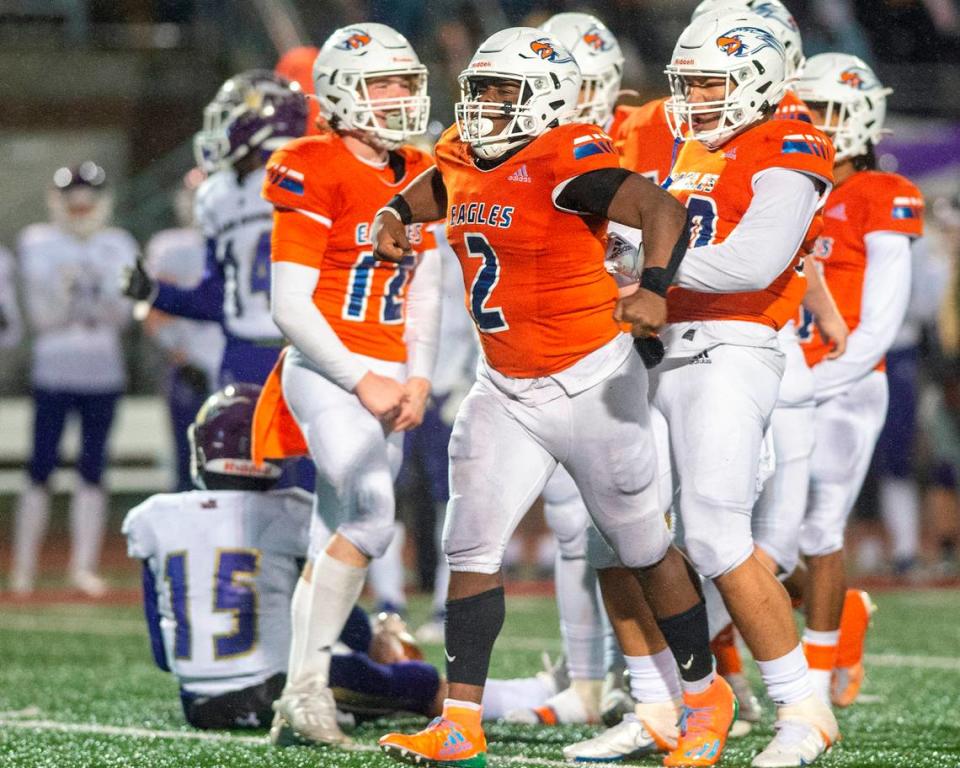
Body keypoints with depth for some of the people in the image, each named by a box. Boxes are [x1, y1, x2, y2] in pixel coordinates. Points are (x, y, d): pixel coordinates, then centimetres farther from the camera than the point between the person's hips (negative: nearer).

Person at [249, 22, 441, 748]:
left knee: (342, 537, 9)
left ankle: (295, 703, 16)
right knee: (372, 516, -22)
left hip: (386, 379, 7)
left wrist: (418, 378, 1)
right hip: (327, 372, -7)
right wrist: (362, 382, -14)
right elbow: (290, 307, -14)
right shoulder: (315, 176, -12)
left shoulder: (418, 178, 11)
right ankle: (311, 681, -13)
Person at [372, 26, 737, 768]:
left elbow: (662, 209, -34)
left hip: (590, 384, -7)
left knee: (646, 550, 8)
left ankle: (706, 695, 26)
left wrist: (655, 286, -51)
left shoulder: (566, 163, -21)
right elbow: (439, 187, 28)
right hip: (505, 393, 7)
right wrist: (396, 214, 7)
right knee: (469, 550, -2)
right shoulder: (464, 158, 3)